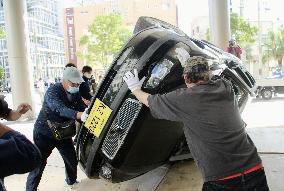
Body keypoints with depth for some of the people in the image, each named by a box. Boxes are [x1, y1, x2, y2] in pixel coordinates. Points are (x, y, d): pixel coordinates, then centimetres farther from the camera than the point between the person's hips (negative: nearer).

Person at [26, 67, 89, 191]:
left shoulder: (76, 93, -4)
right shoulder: (53, 91, -25)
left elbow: (80, 110, -5)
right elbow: (60, 109, -43)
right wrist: (80, 115, -58)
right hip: (44, 134, -6)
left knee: (72, 159, 11)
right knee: (38, 164, -3)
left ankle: (71, 180, 39)